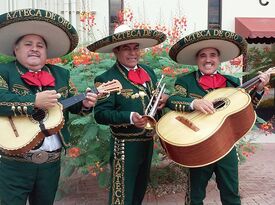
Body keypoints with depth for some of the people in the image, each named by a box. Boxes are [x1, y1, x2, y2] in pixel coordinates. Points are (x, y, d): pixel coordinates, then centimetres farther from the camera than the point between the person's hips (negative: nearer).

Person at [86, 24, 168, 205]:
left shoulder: (149, 71, 8)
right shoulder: (107, 79, -14)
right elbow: (100, 114, -19)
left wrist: (164, 99, -4)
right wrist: (130, 117, -31)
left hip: (148, 142, 7)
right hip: (126, 146, -7)